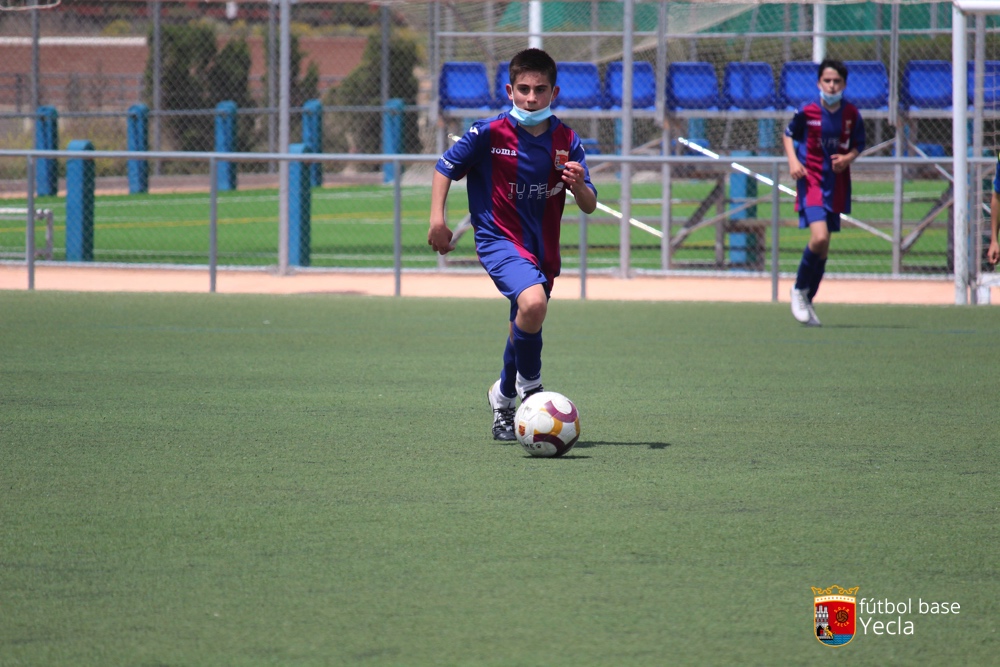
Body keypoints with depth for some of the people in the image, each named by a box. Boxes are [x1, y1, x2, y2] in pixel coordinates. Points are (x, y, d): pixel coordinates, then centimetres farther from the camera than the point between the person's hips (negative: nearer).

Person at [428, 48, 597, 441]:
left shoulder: (566, 141, -3)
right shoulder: (489, 133, -12)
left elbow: (589, 206, -2)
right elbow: (446, 168, 1)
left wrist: (578, 185, -24)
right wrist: (437, 219, -9)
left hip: (542, 246, 5)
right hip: (499, 239, -5)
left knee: (524, 331, 17)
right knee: (533, 302, -32)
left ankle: (504, 397, 45)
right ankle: (529, 384, -9)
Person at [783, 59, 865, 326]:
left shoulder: (852, 114, -2)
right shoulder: (807, 111, -8)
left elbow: (858, 145, 11)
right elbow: (789, 134, 8)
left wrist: (848, 158, -10)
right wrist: (792, 160, -9)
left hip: (837, 183, 4)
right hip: (810, 181, -4)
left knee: (823, 247, 9)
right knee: (819, 237, -22)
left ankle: (808, 301, 25)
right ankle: (799, 290, 1)